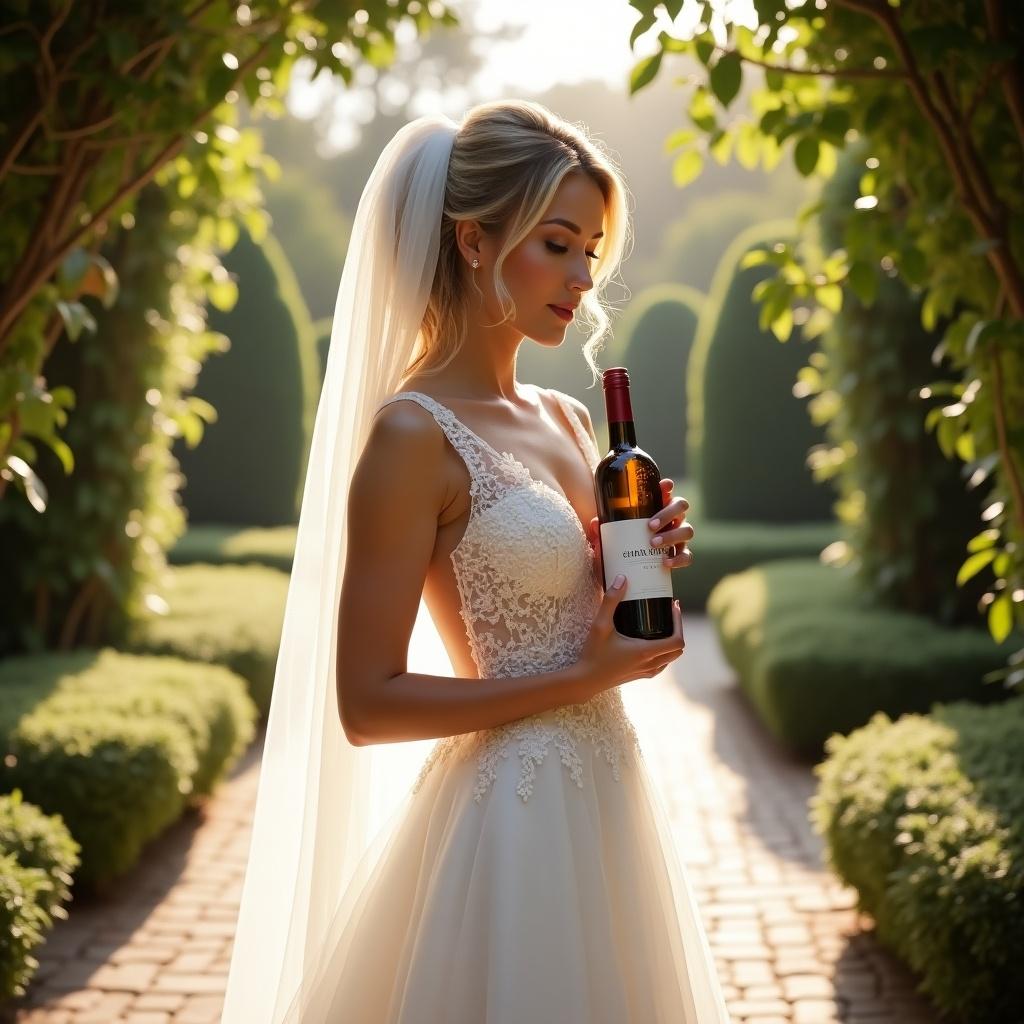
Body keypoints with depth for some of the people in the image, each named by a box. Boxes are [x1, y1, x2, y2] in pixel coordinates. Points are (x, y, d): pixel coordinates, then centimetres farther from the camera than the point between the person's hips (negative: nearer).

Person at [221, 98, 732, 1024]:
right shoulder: (413, 434, -16)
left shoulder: (565, 420, 8)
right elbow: (368, 705, -17)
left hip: (605, 792, 8)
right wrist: (586, 676, -17)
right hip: (510, 808, -8)